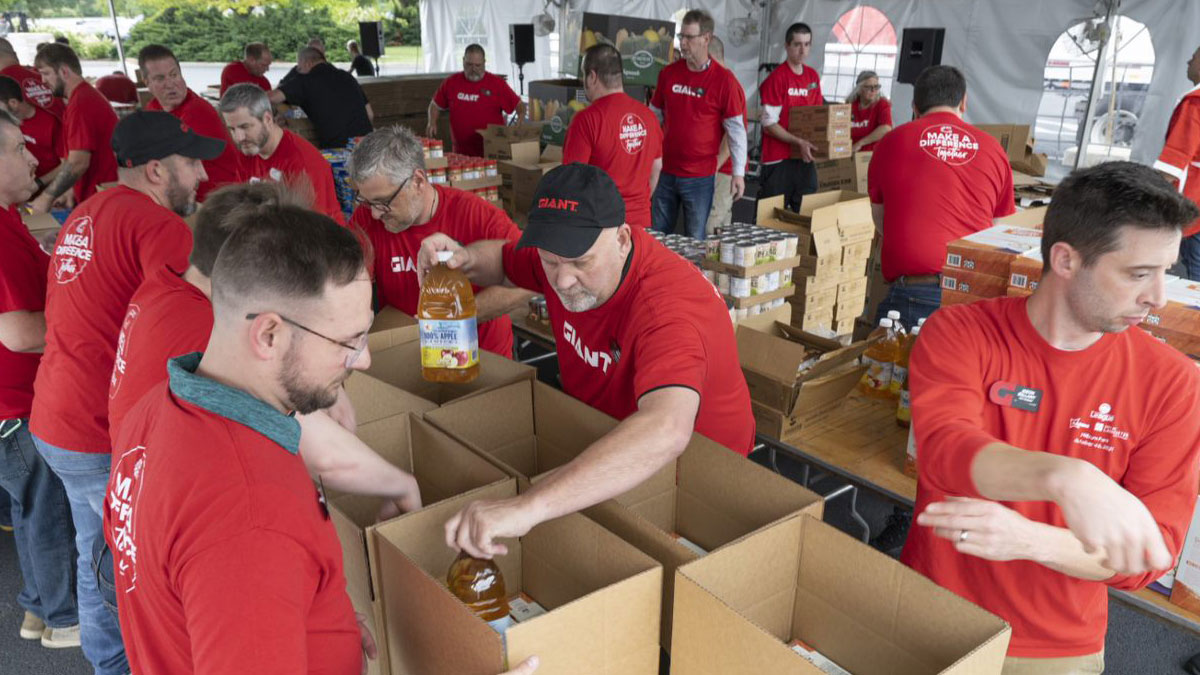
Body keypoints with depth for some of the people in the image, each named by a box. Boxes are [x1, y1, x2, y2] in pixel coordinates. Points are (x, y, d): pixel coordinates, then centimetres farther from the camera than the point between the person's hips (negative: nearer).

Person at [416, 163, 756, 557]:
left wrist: (528, 507, -61)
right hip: (598, 449, 6)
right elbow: (503, 262, 13)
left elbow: (666, 432, -54)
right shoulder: (566, 256, -11)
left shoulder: (669, 305, -36)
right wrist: (464, 259, -13)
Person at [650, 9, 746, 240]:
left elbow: (736, 128, -6)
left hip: (700, 177, -4)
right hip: (665, 172, 4)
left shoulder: (724, 80, -8)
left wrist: (738, 172, -9)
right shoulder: (668, 73, 4)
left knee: (695, 239, 6)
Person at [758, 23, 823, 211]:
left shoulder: (813, 76, 11)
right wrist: (798, 142, -20)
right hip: (779, 159, -6)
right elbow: (769, 124, -12)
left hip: (805, 158, 6)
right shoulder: (776, 78, -8)